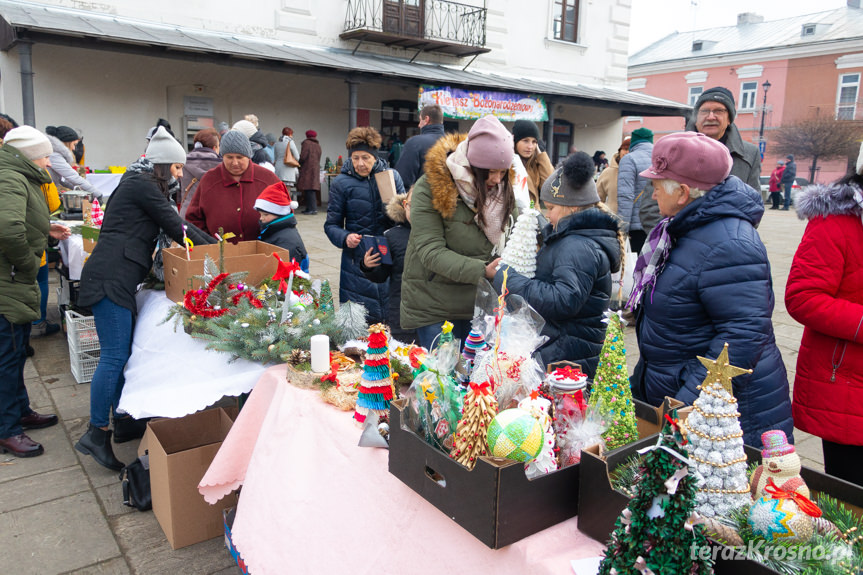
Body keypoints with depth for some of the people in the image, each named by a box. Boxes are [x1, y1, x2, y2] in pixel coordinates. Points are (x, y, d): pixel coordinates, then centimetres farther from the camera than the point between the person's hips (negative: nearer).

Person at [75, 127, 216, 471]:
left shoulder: (142, 185, 23)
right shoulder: (143, 185, -8)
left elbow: (176, 225, 24)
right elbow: (177, 229, -10)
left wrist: (215, 243, 20)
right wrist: (213, 249, 2)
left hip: (120, 278, 10)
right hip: (111, 278, -10)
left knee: (122, 353, 13)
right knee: (114, 356, -9)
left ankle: (122, 422, 22)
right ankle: (96, 433, -2)